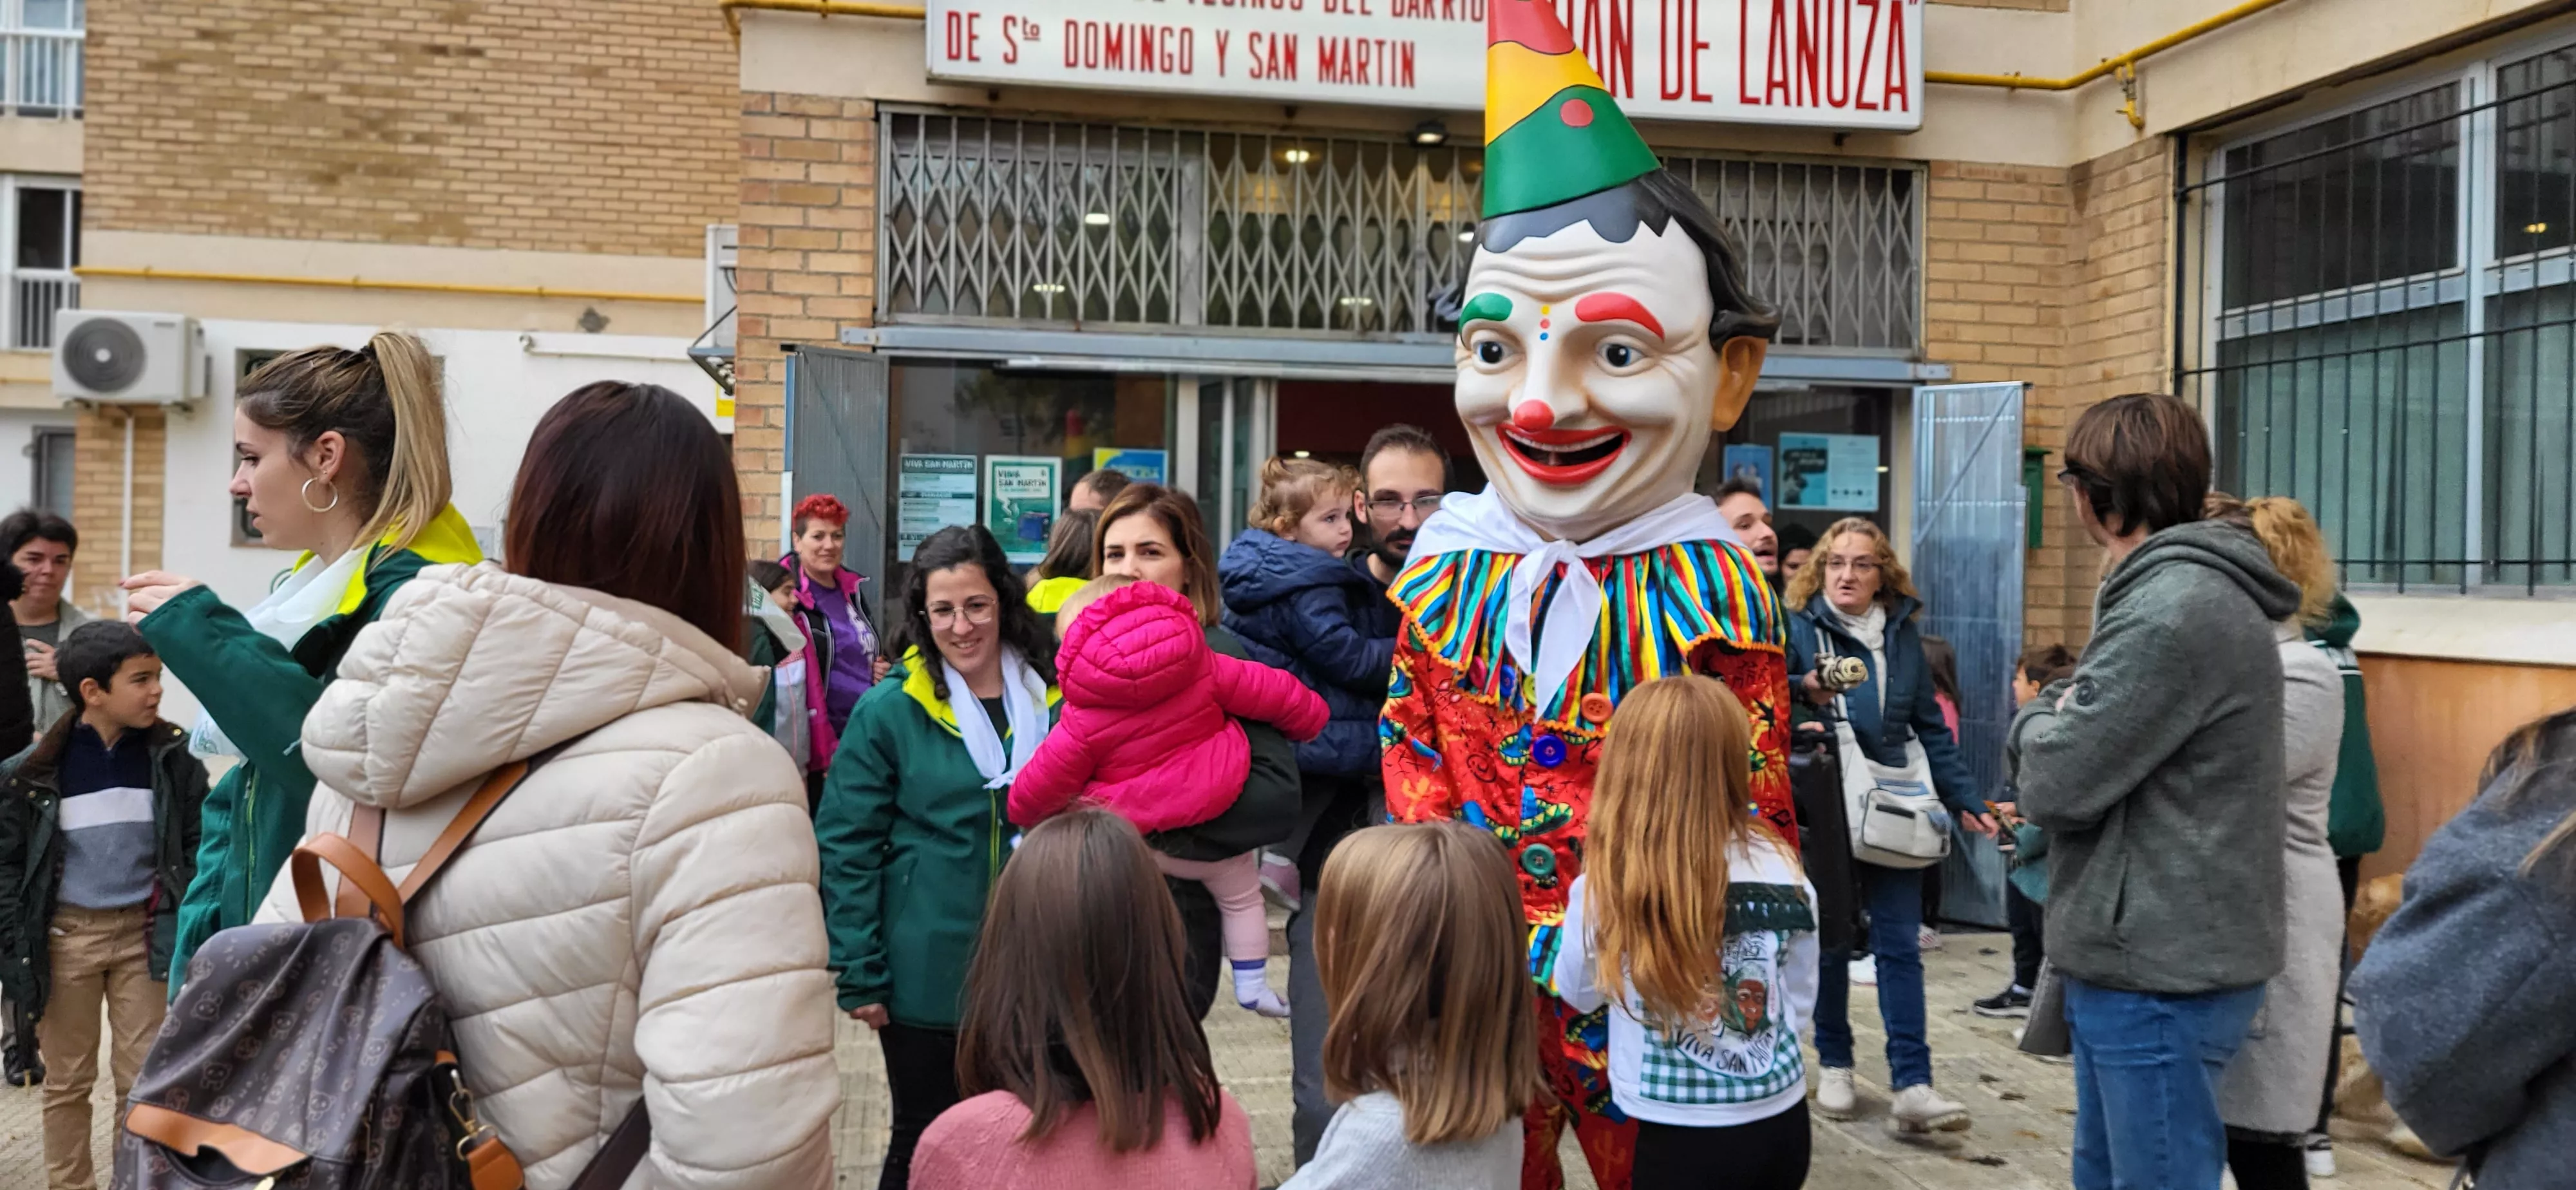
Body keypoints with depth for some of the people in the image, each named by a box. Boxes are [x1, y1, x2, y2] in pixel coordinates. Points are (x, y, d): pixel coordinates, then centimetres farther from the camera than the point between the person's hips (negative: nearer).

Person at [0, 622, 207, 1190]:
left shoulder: (172, 757, -5)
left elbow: (197, 845, 0)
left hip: (144, 932, 1)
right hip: (67, 937, -1)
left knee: (143, 1077, 7)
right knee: (68, 1081, 12)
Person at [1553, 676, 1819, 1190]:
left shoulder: (1604, 888, -18)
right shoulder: (1780, 866, -9)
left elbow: (1579, 993, 2)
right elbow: (1801, 999, 5)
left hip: (1680, 1139, -3)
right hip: (1783, 1122, 3)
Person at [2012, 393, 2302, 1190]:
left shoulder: (2175, 610, -22)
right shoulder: (2182, 592, 13)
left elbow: (2059, 782, -21)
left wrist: (2036, 722, -2)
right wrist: (2060, 720, -3)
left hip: (2162, 975, -10)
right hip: (2143, 957, 10)